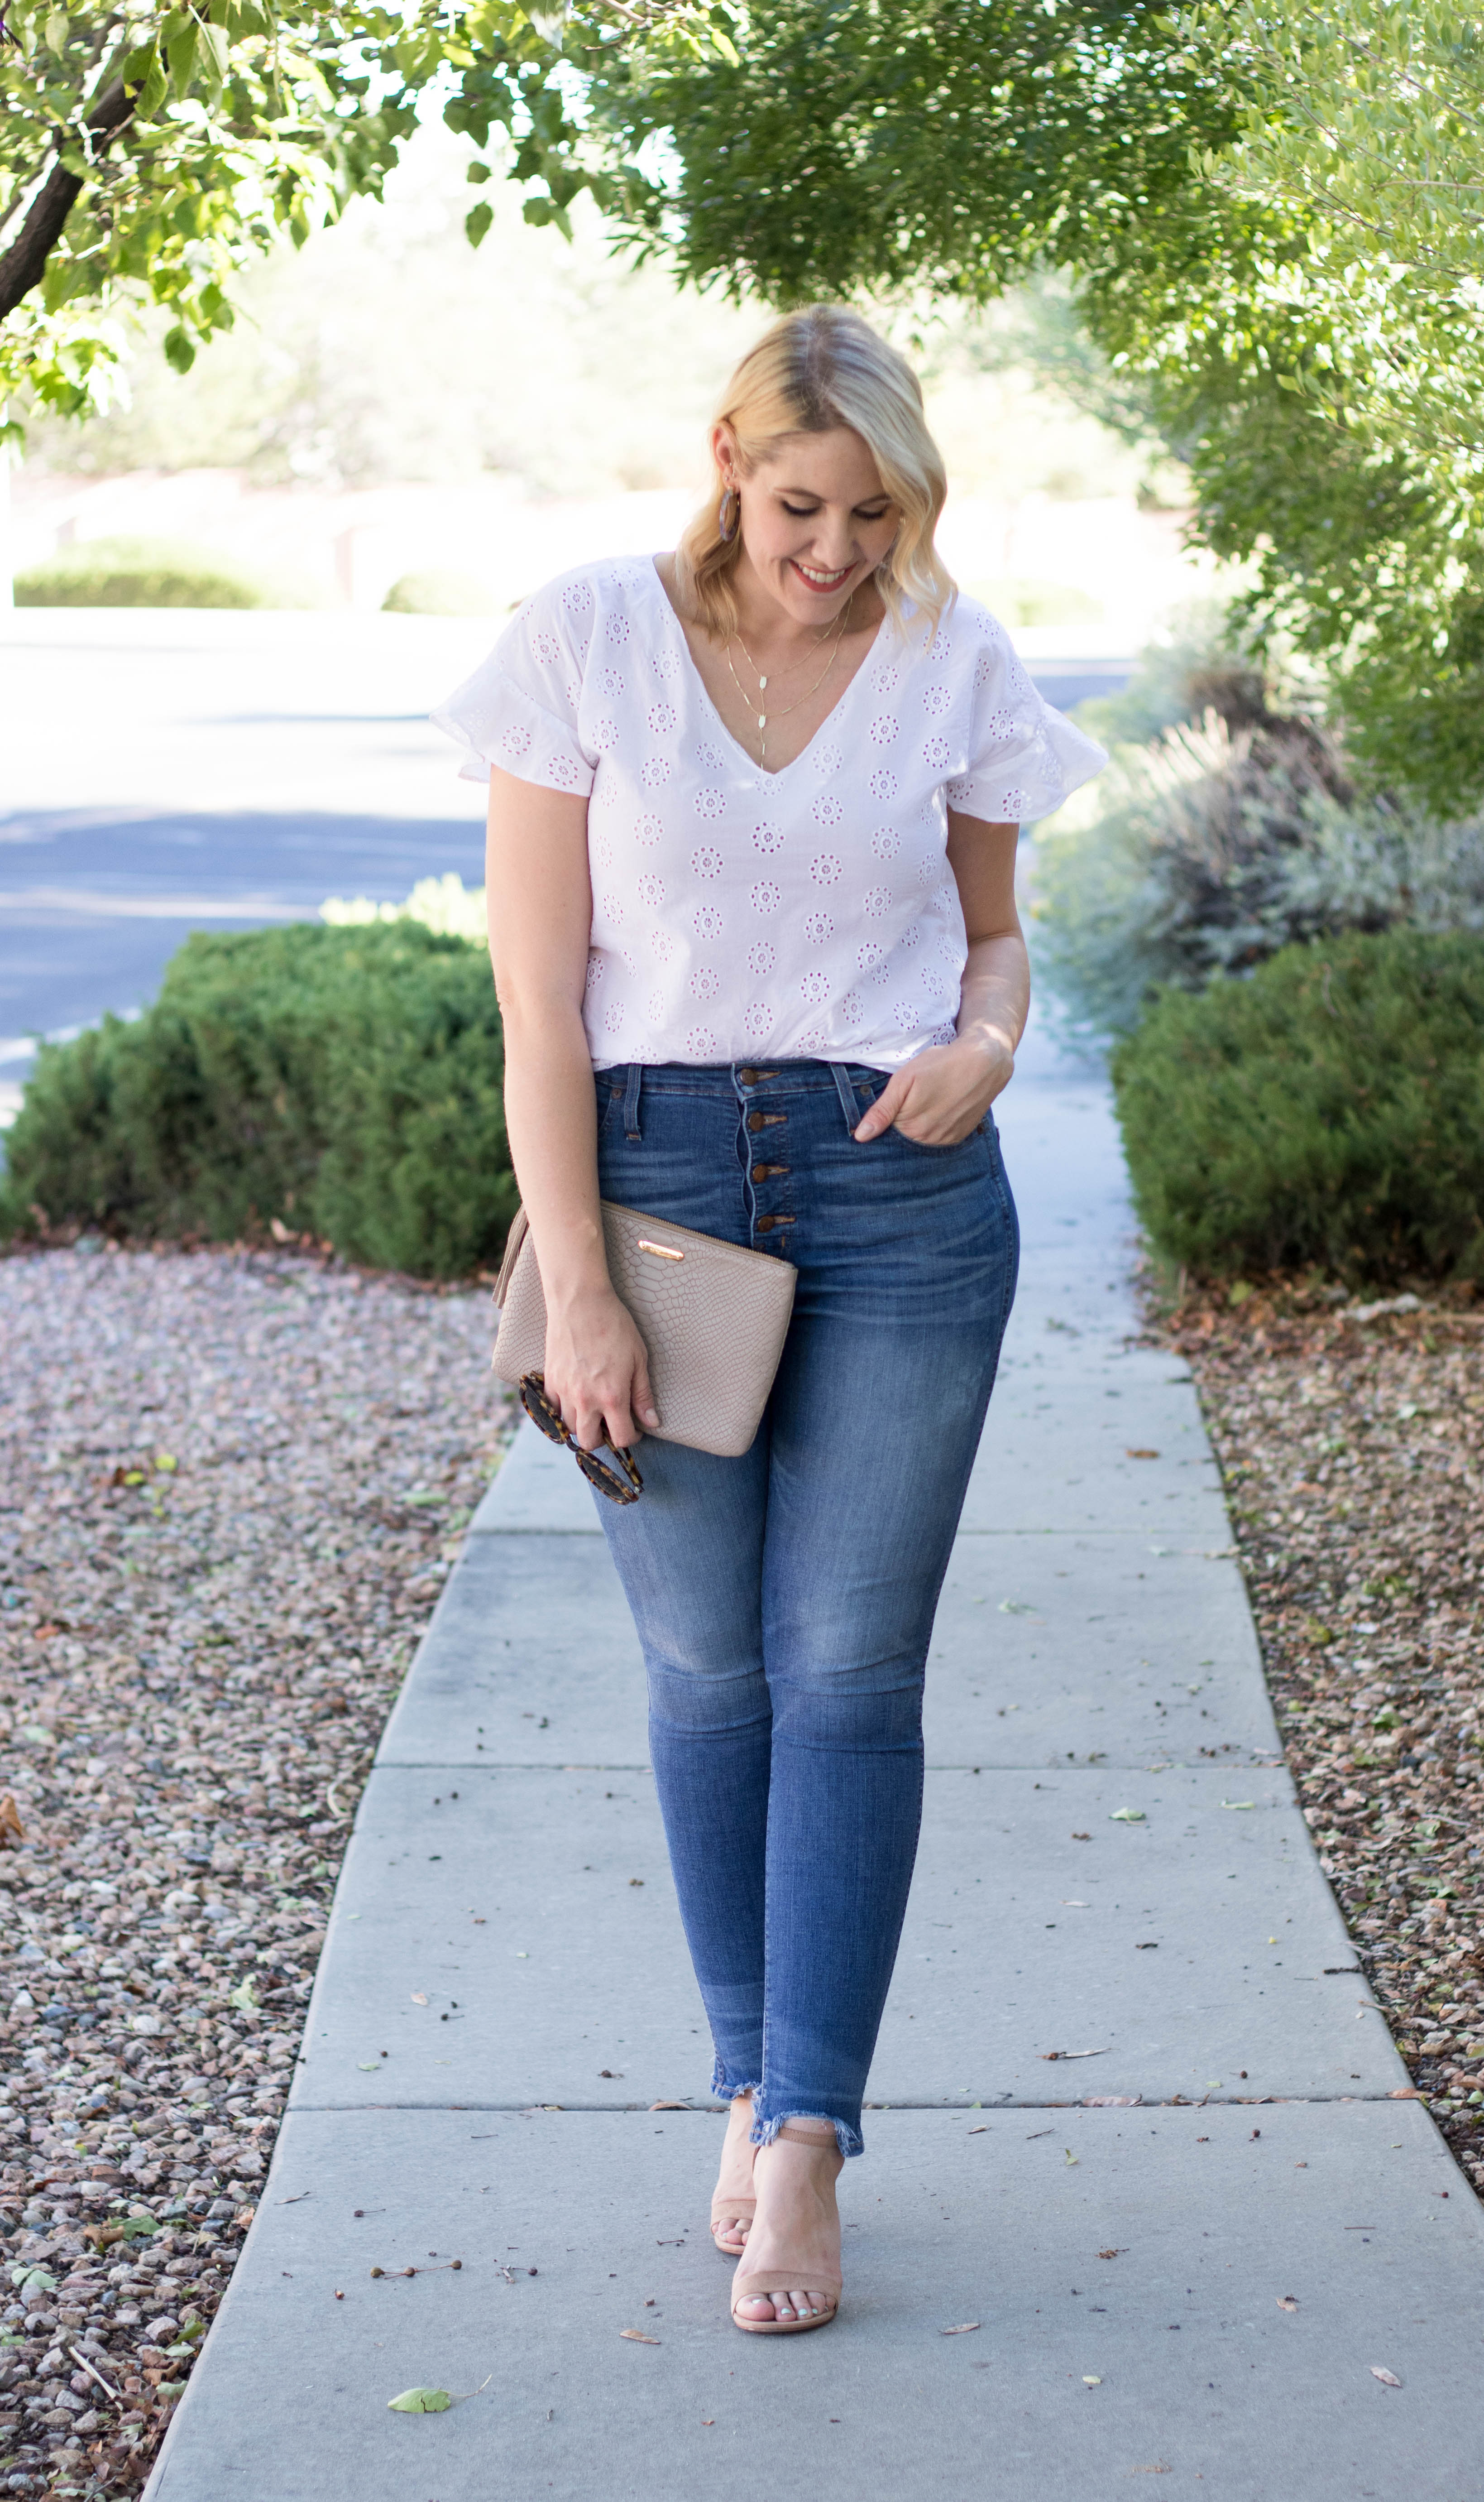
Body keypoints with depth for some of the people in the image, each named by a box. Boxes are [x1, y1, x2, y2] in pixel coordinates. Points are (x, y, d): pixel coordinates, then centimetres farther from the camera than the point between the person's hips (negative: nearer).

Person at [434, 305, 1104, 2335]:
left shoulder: (955, 661, 4)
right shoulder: (587, 639, -3)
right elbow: (539, 990, -6)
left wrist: (986, 1044, -8)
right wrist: (575, 1294, -11)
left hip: (903, 1195, 1)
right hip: (652, 1171, -1)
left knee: (850, 1673, -3)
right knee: (706, 1672, 6)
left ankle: (803, 2144, 2)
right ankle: (752, 2087, 21)